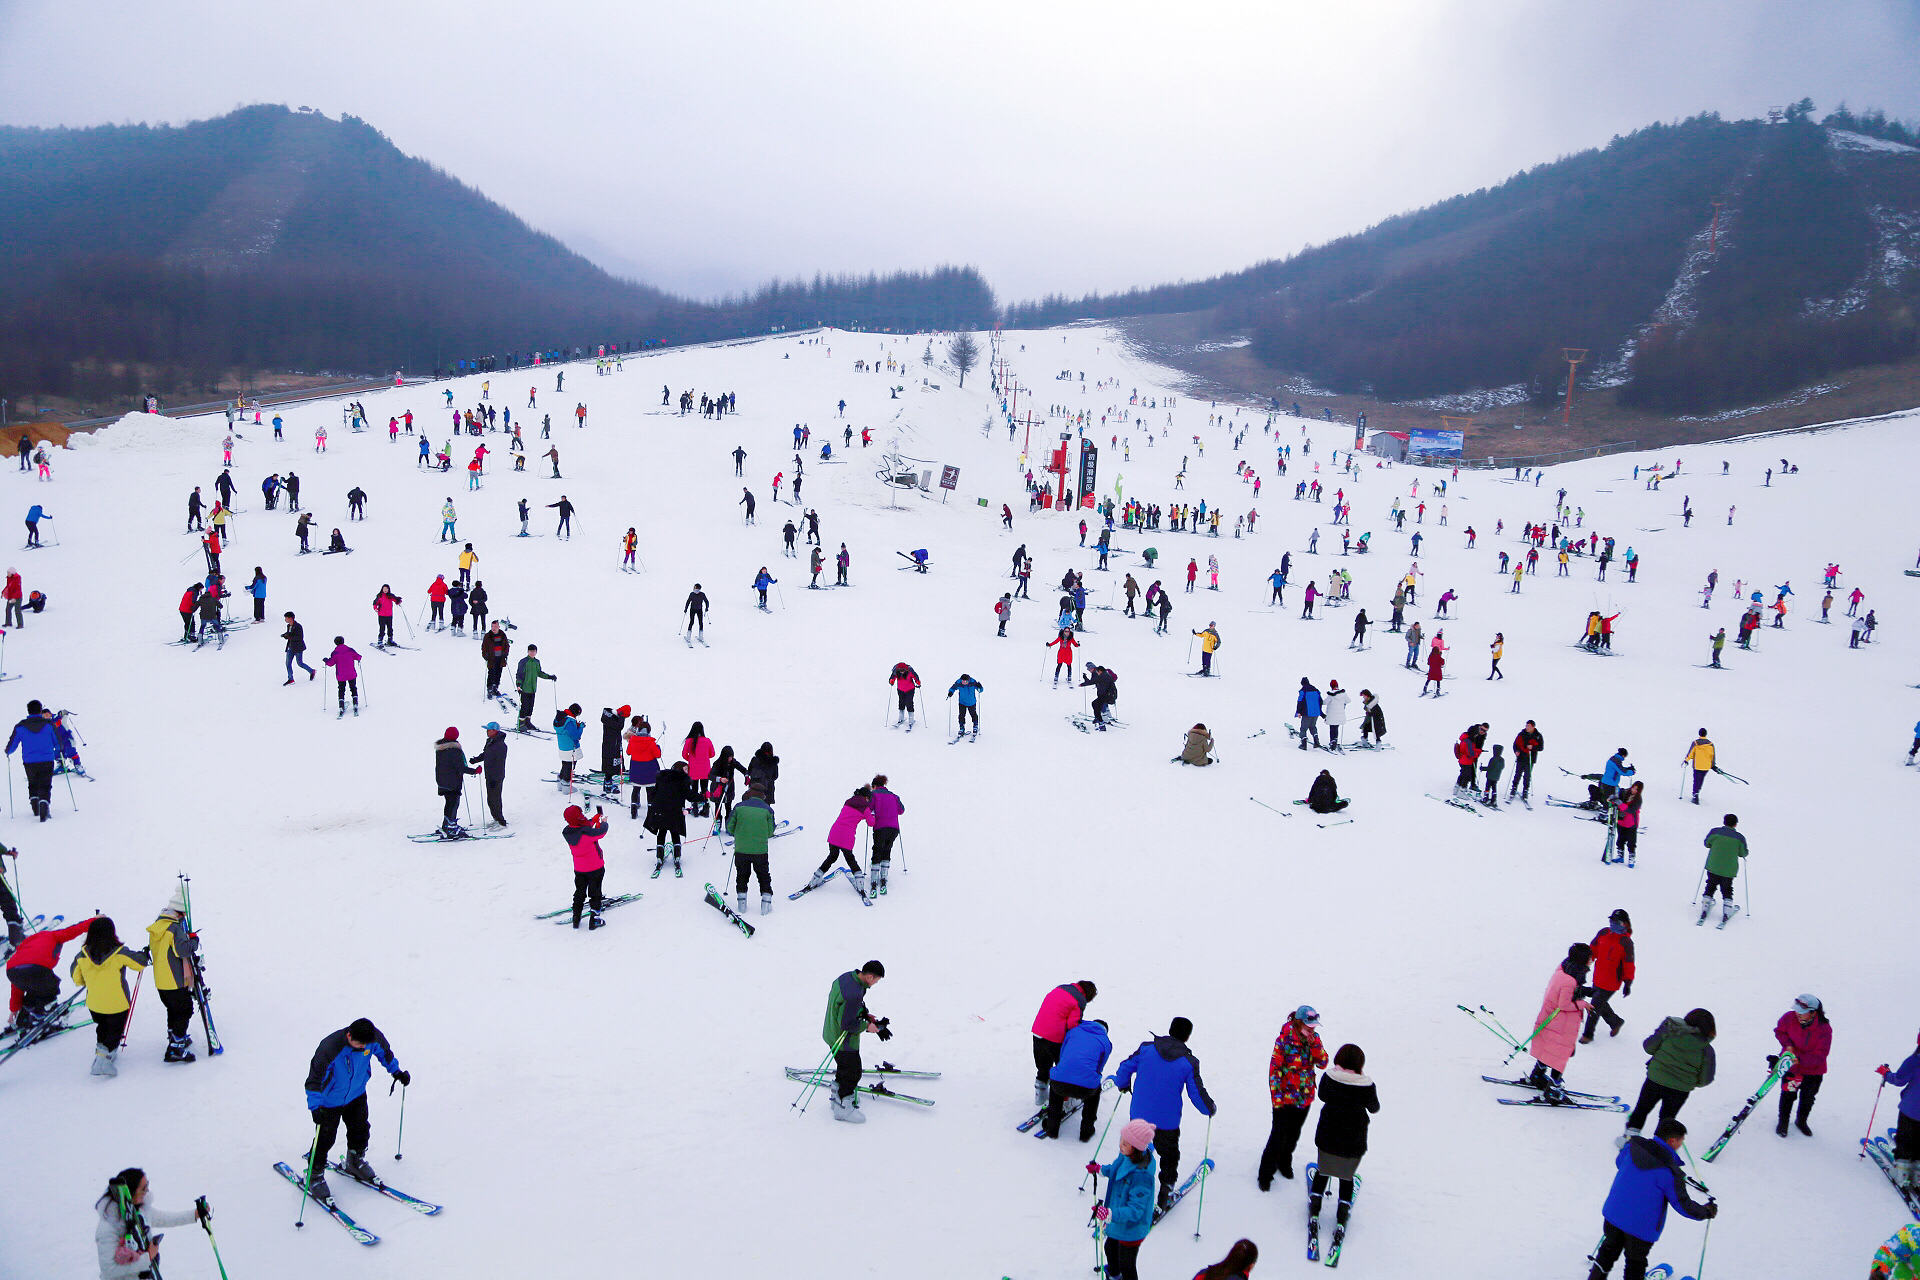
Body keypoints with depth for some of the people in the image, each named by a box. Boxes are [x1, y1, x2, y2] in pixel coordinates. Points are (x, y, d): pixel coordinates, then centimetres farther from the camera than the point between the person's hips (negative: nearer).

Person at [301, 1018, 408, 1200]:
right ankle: (314, 1175, 26)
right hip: (330, 1101, -4)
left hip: (357, 1095, 5)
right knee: (325, 1139, 2)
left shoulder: (374, 1038, -23)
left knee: (361, 1131, 15)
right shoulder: (329, 1049, -37)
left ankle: (354, 1163, 43)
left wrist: (396, 1071, 9)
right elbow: (314, 1080, -28)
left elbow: (384, 1052, 1)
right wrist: (315, 1108, -36)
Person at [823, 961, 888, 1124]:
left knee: (844, 1066, 28)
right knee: (852, 1072, 7)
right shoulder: (854, 994, -36)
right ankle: (843, 1107, 22)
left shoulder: (847, 977, -6)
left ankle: (837, 1095, 46)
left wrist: (865, 1015, 4)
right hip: (845, 1040, -10)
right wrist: (867, 1026, -15)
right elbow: (847, 1024, -28)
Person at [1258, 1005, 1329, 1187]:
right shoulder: (1284, 1039, -16)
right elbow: (1274, 1068, -13)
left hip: (1305, 1097, 5)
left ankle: (1284, 1162, 42)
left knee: (1294, 1134, 20)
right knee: (1278, 1136, -3)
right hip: (1285, 1097, -5)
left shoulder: (1314, 1038, 0)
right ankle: (1266, 1174, 11)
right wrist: (1276, 1095, -15)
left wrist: (1315, 1044, -19)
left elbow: (1323, 1063, -5)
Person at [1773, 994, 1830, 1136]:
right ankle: (1783, 1121, 29)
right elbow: (1779, 1031, 2)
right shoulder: (1789, 1018, -19)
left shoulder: (1824, 1029, -25)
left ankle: (1801, 1121, 42)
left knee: (1808, 1097, 16)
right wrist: (1787, 1044, -16)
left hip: (1813, 1070, 0)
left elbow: (1820, 1055, -23)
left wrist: (1800, 1059, -36)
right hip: (1790, 1065, 0)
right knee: (1788, 1094, 6)